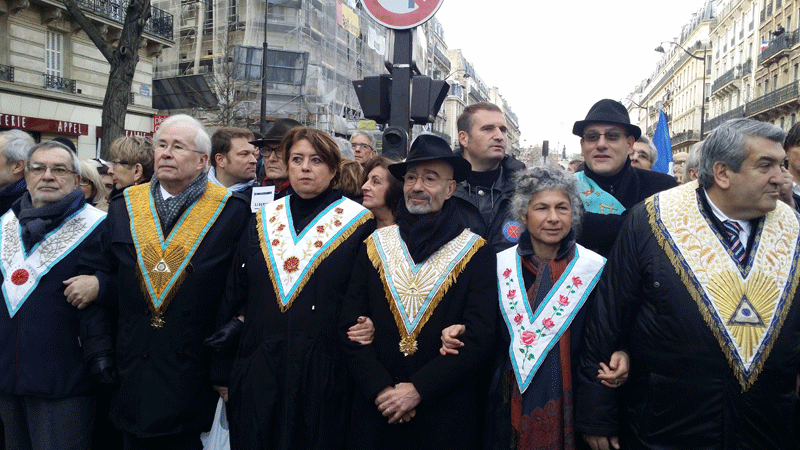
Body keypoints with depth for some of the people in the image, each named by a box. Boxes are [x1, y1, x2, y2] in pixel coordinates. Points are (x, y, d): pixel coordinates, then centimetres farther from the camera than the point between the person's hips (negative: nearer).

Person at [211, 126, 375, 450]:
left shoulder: (357, 223, -2)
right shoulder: (264, 219, 7)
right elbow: (234, 295, 9)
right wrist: (223, 373, 9)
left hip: (325, 374, -3)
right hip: (258, 372, 3)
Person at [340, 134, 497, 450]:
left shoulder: (477, 253, -5)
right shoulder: (374, 245, 2)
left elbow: (480, 337, -11)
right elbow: (349, 326, 0)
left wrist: (418, 389, -16)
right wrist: (380, 388, -11)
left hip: (446, 416, -2)